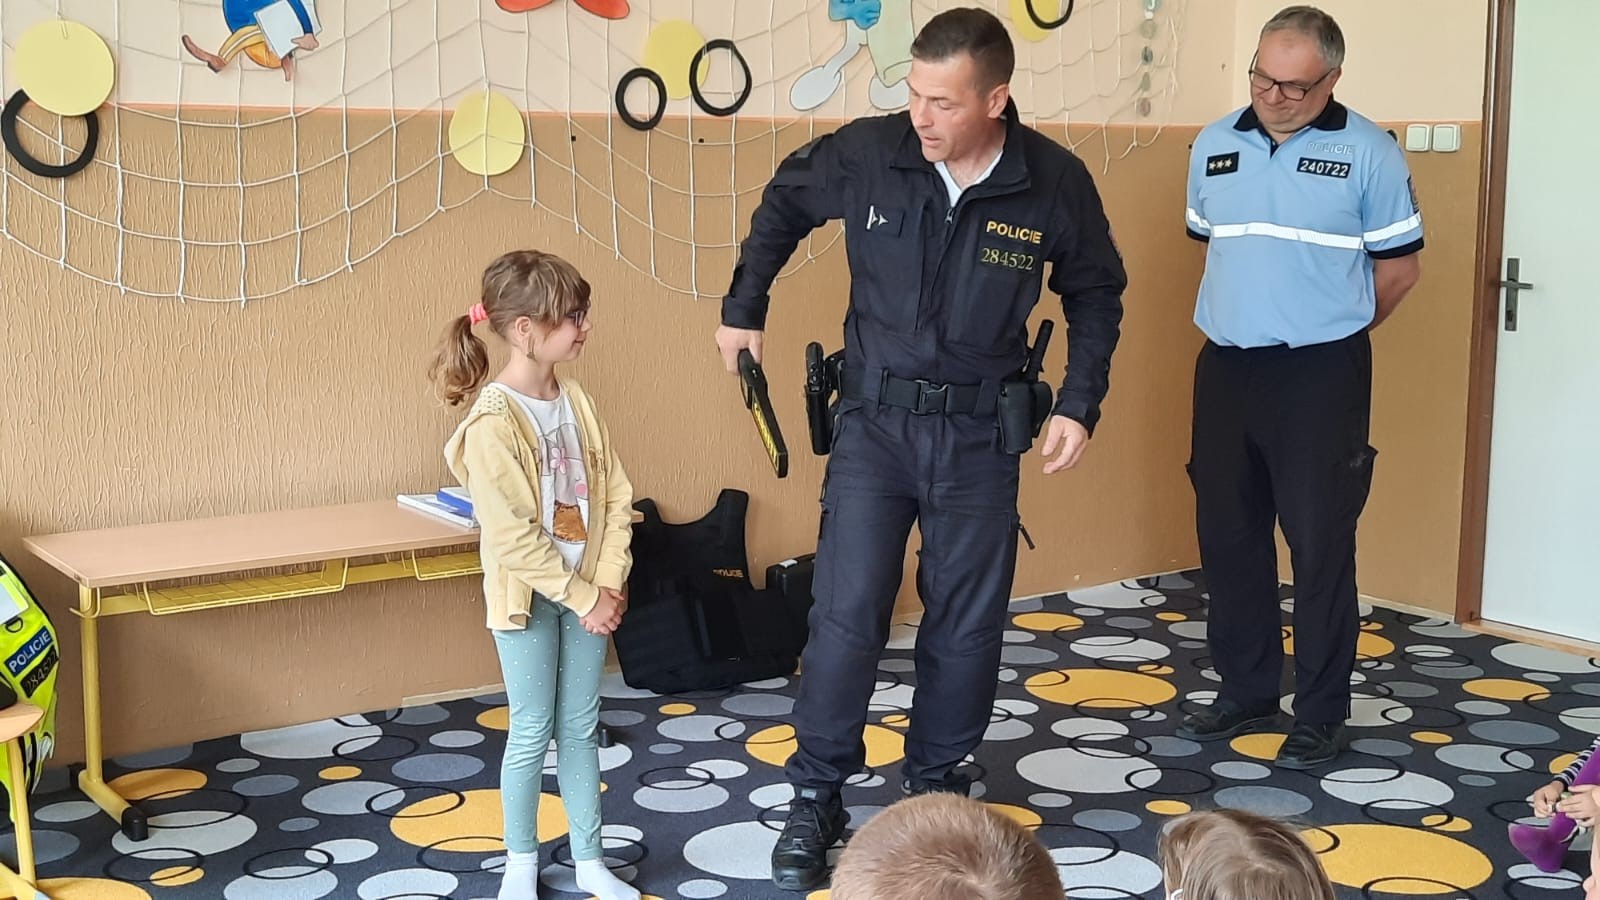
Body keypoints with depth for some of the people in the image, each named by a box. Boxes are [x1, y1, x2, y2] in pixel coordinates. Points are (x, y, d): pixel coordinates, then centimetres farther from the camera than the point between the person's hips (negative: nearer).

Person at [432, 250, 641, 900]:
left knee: (581, 727, 13)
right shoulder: (492, 422, -19)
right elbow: (512, 536, -20)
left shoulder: (575, 402, 2)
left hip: (587, 593, 6)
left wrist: (608, 583, -7)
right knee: (532, 732, 6)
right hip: (528, 597, -5)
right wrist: (582, 598, -16)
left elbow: (615, 496, 3)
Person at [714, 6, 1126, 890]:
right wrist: (743, 308, 10)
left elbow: (1095, 298, 5)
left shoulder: (1056, 183, -12)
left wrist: (1079, 403, -4)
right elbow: (783, 203, 9)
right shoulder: (866, 153, -12)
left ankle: (935, 783, 29)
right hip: (874, 418, 0)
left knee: (967, 620, 9)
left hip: (979, 431, 1)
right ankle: (816, 798, 11)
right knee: (847, 610, -4)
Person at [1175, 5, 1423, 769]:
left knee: (1321, 545, -1)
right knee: (1227, 537, 11)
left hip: (1320, 374, -5)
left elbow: (1400, 265, 0)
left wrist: (1329, 332, 5)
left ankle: (1321, 714, 11)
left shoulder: (1368, 152, -6)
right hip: (1225, 368, 5)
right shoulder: (1213, 145, 7)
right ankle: (1246, 692, 25)